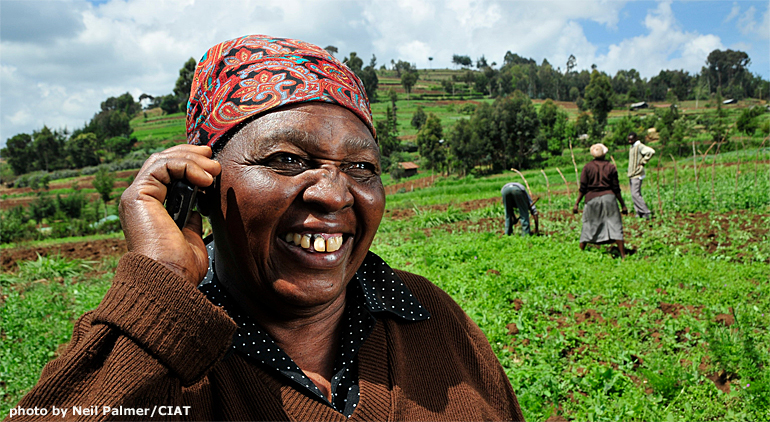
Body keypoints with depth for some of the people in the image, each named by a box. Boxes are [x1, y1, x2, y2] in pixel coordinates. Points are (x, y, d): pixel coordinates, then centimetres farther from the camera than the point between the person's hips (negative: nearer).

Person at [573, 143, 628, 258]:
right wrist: (623, 205, 7)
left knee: (588, 227, 9)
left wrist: (576, 203, 3)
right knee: (615, 226, 3)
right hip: (609, 198, 0)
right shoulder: (611, 167, 2)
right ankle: (623, 255, 1)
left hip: (592, 199, 0)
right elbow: (616, 189, 2)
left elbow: (582, 188, -2)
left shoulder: (587, 167, 1)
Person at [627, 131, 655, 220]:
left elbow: (651, 151, -28)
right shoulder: (632, 147, 17)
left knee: (635, 194, -14)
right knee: (634, 195, 8)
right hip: (631, 174, 10)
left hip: (637, 175, -10)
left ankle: (647, 212, -9)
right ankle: (639, 213, 12)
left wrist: (643, 162, -19)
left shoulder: (639, 146, -12)